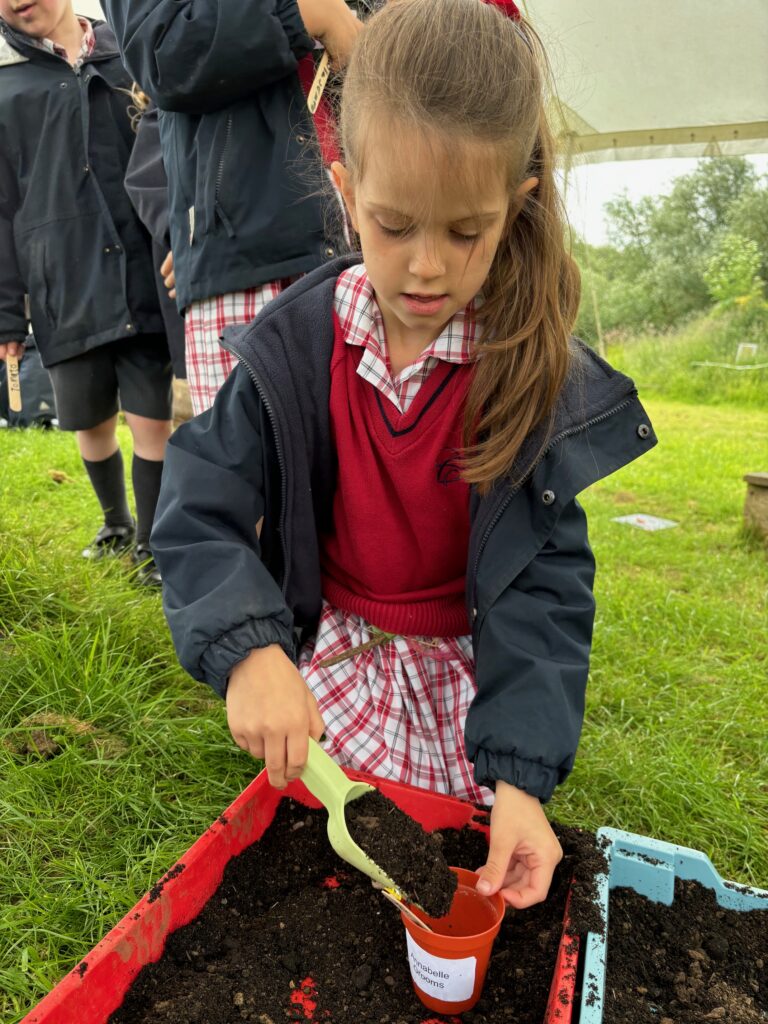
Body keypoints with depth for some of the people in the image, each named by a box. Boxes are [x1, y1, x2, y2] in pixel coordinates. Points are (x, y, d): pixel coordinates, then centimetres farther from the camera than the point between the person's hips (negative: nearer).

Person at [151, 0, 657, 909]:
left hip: (475, 658, 0)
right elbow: (199, 513, -13)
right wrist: (248, 648, -31)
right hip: (332, 645, 1)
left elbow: (545, 580, -15)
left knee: (465, 850, -2)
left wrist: (522, 771, -24)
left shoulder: (541, 373, -14)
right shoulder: (292, 347, -12)